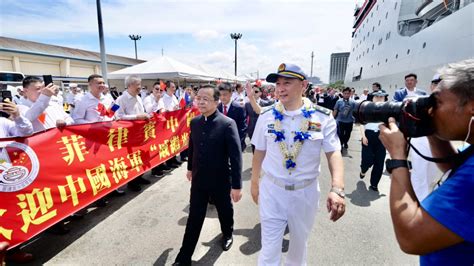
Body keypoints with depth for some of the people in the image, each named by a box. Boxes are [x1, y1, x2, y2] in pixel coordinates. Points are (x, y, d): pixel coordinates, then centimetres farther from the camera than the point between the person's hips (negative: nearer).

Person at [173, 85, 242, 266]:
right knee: (194, 218, 13)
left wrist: (236, 185, -19)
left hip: (220, 181, -3)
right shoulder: (194, 122, -1)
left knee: (225, 211, 21)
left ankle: (227, 234, 52)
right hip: (199, 179, 4)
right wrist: (190, 168, 22)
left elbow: (236, 156, -19)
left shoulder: (227, 124, -19)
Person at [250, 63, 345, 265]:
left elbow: (334, 153, -11)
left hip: (306, 191, 1)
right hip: (271, 189, 0)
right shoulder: (266, 117, -5)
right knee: (269, 248, 7)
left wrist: (337, 189, -26)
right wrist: (254, 184, 9)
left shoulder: (323, 117, -9)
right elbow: (259, 152, 3)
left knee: (299, 241, 24)